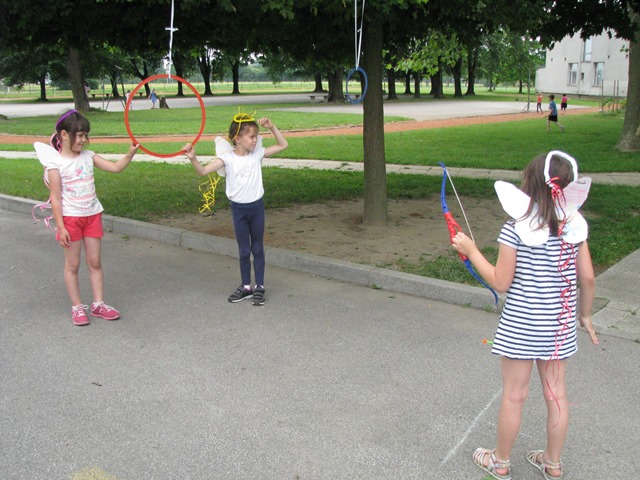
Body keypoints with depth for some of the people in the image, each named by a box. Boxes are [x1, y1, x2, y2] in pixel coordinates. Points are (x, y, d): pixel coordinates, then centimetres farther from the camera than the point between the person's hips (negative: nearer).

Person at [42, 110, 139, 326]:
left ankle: (98, 304, 18)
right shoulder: (55, 162, -11)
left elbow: (115, 167, 3)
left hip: (92, 215, 5)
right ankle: (77, 308, 16)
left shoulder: (88, 156, 4)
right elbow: (55, 198, -12)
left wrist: (130, 154, -15)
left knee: (95, 262, 9)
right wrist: (60, 227, -14)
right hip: (70, 218, -5)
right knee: (72, 264, 6)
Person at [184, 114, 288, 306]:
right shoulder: (228, 158, -9)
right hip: (238, 208, -1)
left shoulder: (258, 153, -2)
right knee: (244, 250, 9)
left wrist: (271, 127, -7)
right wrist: (193, 158, -36)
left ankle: (259, 286, 20)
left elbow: (283, 145, 5)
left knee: (258, 249, 10)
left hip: (257, 206, 1)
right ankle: (246, 286, 24)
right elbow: (203, 171, -17)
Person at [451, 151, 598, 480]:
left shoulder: (516, 229, -17)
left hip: (521, 325, -5)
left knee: (514, 395, 9)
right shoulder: (574, 224, -2)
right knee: (556, 393, 17)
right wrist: (585, 315, 16)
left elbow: (500, 282, -14)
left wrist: (470, 250, -5)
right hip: (560, 324, 5)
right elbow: (588, 277, 1)